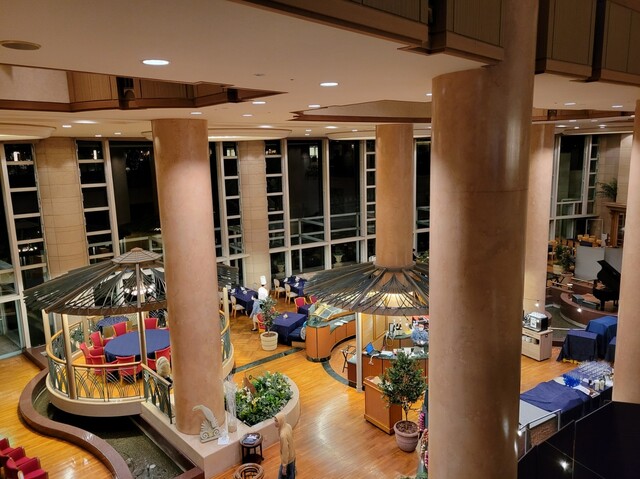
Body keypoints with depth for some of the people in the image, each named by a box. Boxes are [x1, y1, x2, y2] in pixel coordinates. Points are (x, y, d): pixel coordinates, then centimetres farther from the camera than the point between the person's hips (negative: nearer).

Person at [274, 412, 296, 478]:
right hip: (292, 455, 8)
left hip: (287, 459, -8)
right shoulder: (288, 426, -9)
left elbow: (285, 451, -28)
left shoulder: (283, 435, -35)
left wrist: (284, 466, -19)